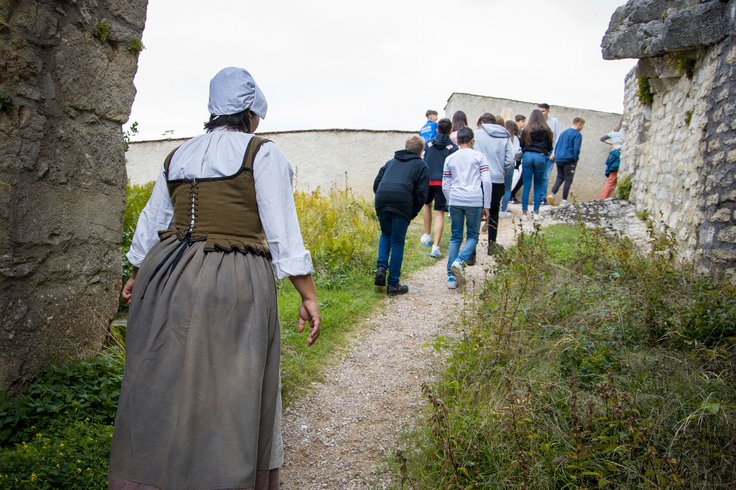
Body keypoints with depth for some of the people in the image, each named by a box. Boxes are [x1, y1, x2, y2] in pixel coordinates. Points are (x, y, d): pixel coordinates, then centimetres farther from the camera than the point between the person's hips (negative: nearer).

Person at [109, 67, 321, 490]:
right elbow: (283, 232, -8)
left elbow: (152, 223, 22)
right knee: (229, 392, 4)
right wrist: (309, 296, -5)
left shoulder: (177, 156, 15)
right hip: (233, 284, -6)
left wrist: (138, 276, 36)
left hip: (166, 279, 6)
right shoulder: (263, 154, -2)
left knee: (164, 387, 16)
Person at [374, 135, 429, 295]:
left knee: (386, 235, 26)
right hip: (402, 204, -3)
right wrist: (412, 214, 15)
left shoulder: (391, 161, 28)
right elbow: (421, 193, 6)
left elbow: (376, 183, 22)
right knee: (397, 243, 6)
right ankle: (393, 284, 9)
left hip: (381, 201, 4)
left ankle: (381, 267, 6)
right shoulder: (421, 165, 17)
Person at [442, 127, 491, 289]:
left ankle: (451, 276, 3)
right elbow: (486, 181, -1)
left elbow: (445, 186, 13)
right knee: (472, 236, 11)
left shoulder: (450, 159, 13)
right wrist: (486, 206, 3)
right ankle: (459, 261, -16)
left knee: (455, 238, 9)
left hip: (455, 201, 2)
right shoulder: (479, 156, 6)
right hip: (474, 201, -2)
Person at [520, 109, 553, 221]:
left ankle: (524, 213, 2)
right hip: (540, 157, 0)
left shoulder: (526, 130, 2)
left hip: (527, 156, 0)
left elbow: (521, 145, 5)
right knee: (538, 186, 10)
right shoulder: (546, 130, 2)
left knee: (526, 186, 2)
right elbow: (550, 147, 8)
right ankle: (536, 213, 8)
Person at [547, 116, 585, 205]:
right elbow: (576, 149, -15)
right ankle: (564, 200, 3)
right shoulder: (577, 134, -9)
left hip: (559, 159, 6)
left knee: (559, 178, 16)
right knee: (568, 180, 2)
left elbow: (556, 145, 14)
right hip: (569, 160, -6)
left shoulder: (564, 132, 13)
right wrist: (576, 160, -3)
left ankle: (552, 194, -4)